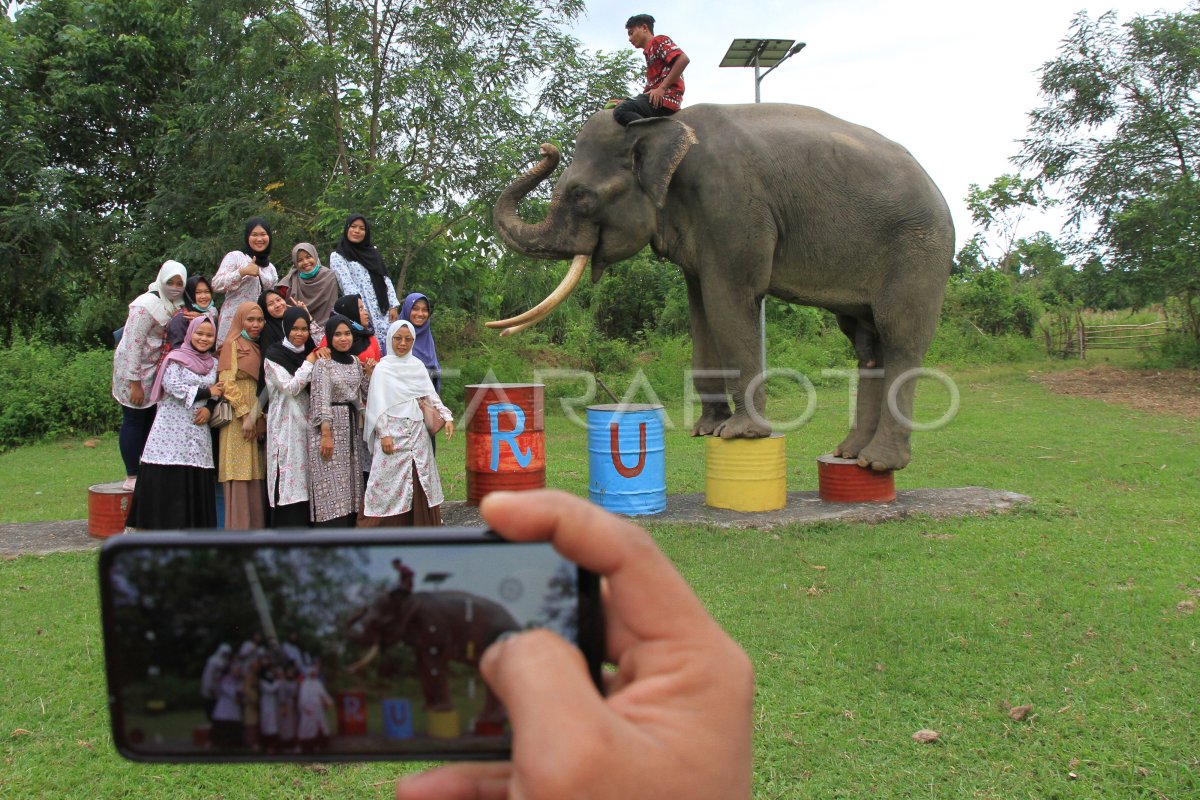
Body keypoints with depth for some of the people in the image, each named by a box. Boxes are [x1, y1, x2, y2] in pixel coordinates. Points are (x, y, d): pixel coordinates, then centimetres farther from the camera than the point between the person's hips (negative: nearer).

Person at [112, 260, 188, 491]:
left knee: (150, 420, 10)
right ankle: (132, 477, 4)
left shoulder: (175, 305, 7)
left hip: (156, 373, 8)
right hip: (135, 371, -8)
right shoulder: (147, 305, -17)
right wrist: (135, 383, -21)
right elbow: (133, 344, -20)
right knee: (135, 420, -3)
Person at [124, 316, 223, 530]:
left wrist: (209, 409, -7)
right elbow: (174, 387, -13)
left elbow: (218, 394, 13)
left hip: (198, 430, 5)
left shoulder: (214, 363, 15)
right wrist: (207, 393, -9)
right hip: (171, 429, -5)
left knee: (196, 483, 2)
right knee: (163, 482, -7)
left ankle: (191, 527, 8)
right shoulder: (176, 358, 0)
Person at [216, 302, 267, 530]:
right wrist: (245, 415, -15)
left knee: (255, 475, 5)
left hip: (257, 417, 7)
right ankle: (238, 526, -5)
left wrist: (259, 416, 5)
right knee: (240, 477, -8)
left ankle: (255, 524, 8)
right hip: (237, 419, -6)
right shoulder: (232, 344, -1)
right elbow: (227, 382, -10)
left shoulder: (258, 347, 19)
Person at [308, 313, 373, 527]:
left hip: (351, 426, 7)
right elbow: (321, 400, -13)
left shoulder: (355, 362, 13)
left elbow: (364, 394, 15)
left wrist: (369, 373, 1)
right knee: (332, 487, -6)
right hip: (329, 426, -6)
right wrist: (326, 434, -19)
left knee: (350, 482, 9)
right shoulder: (323, 363, -6)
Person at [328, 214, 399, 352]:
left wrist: (393, 306, 2)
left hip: (384, 313, 4)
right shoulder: (337, 256, 4)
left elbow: (386, 280, 14)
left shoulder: (372, 252, 18)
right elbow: (347, 285, -8)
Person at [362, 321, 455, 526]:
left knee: (419, 482, 7)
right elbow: (378, 404, -5)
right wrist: (384, 434, -13)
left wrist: (447, 416, 0)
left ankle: (421, 527, 17)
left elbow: (431, 396, 12)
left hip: (417, 433, 4)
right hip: (393, 433, -4)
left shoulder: (417, 366, 10)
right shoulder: (382, 368, -2)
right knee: (392, 484, -4)